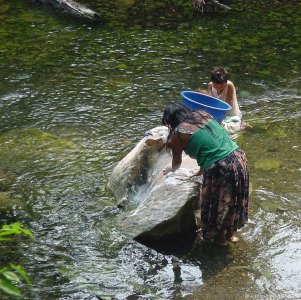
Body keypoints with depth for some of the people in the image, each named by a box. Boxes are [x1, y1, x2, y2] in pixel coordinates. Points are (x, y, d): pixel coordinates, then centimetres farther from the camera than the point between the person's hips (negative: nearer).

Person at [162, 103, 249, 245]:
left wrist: (172, 169, 37)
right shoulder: (202, 114, 13)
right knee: (232, 201, 27)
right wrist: (201, 170, 34)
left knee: (216, 205, 19)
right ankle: (230, 233, 47)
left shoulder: (178, 134, -4)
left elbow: (177, 162, 14)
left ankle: (219, 238, 41)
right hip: (239, 157, 7)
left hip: (220, 170, -7)